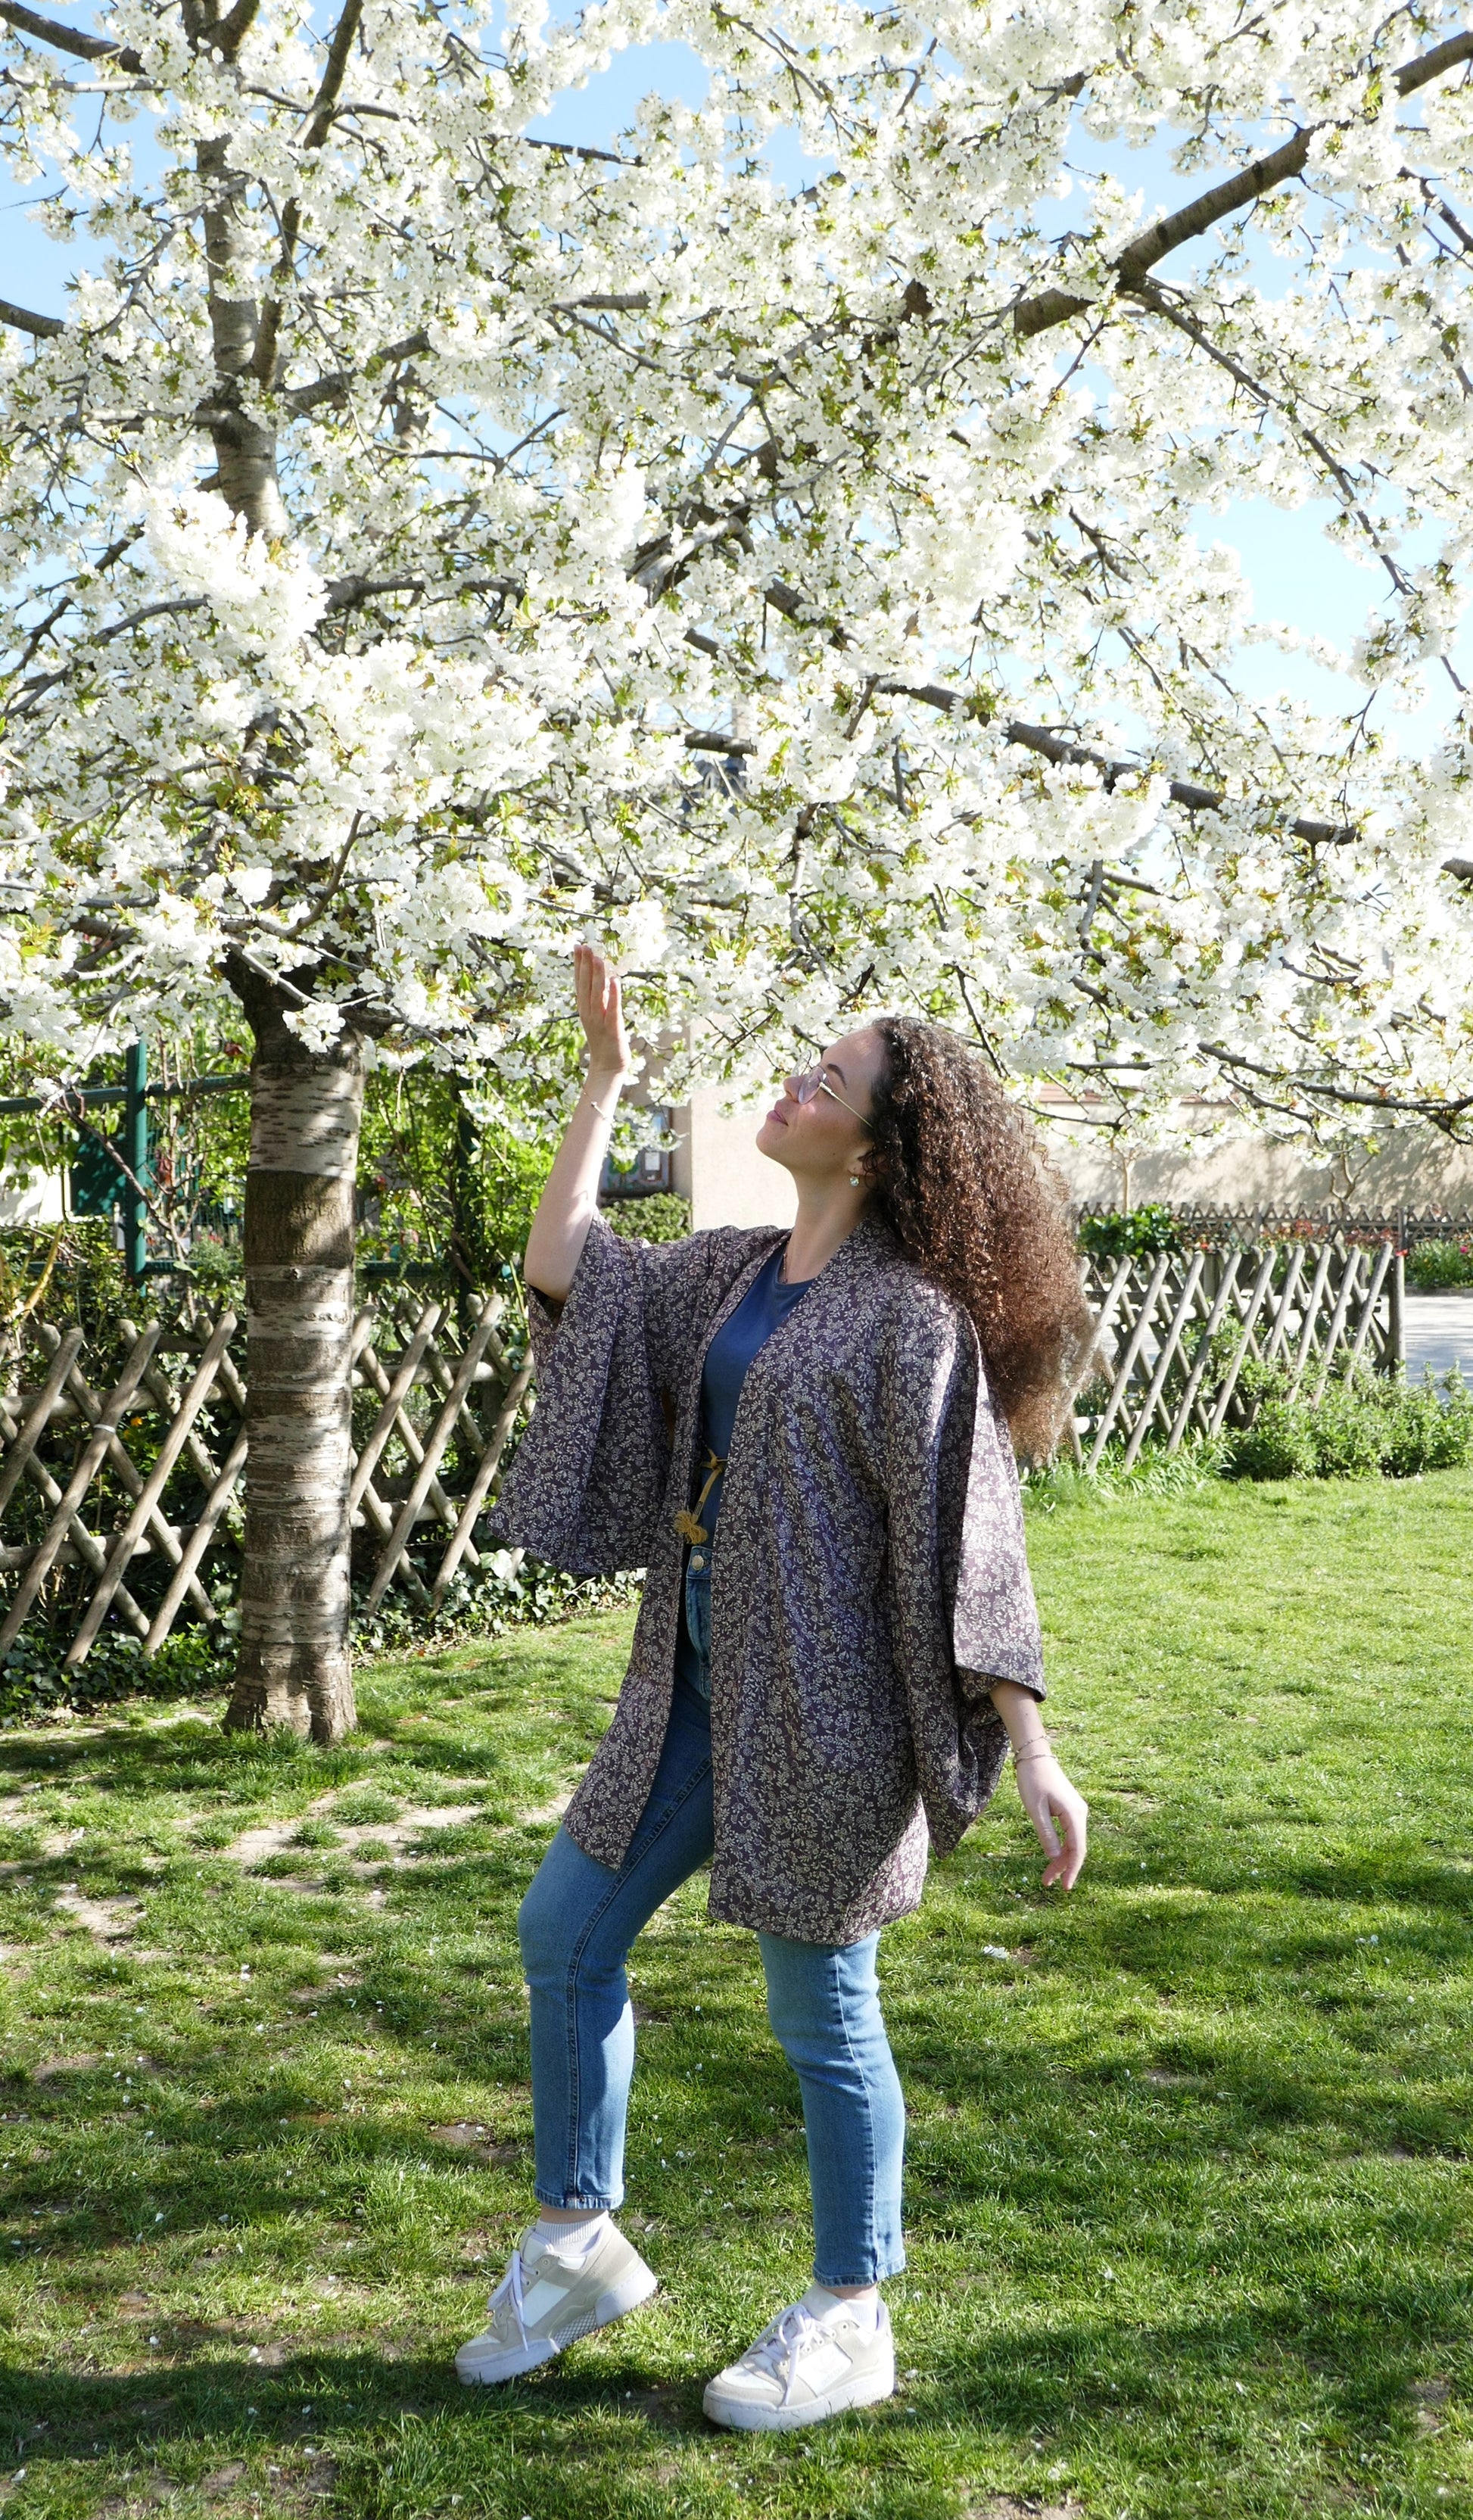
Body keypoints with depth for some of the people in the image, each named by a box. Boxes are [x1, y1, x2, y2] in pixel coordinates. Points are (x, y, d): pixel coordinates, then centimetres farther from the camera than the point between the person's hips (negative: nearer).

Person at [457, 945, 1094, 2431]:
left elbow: (969, 1546, -16)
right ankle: (577, 2248, 32)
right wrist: (603, 1076, 10)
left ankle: (849, 2325, 26)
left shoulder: (909, 1316, -14)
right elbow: (562, 1271, 10)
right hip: (701, 1678, 8)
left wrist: (1033, 1752, -17)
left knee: (820, 2012, 5)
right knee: (564, 1932, 14)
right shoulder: (734, 1272, 9)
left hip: (823, 1698, -8)